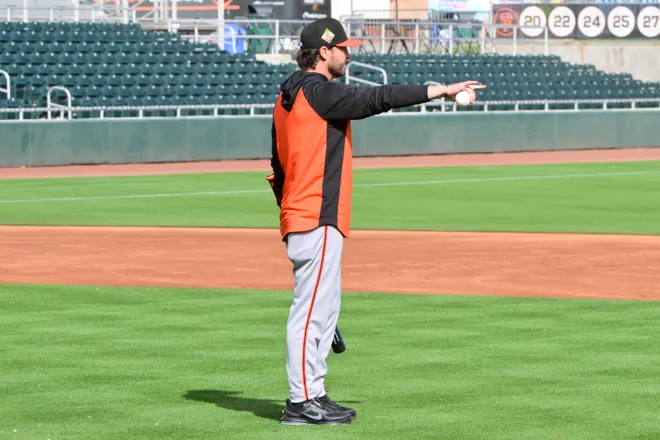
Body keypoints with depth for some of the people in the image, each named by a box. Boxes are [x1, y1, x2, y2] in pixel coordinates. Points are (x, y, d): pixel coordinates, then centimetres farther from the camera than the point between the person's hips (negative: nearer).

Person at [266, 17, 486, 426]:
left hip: (300, 221, 10)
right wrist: (442, 90, -17)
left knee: (323, 308, 14)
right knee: (312, 308, -8)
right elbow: (379, 98, -20)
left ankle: (313, 395, 17)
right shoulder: (320, 91, -13)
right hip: (318, 221, -10)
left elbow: (279, 166, 21)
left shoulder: (289, 97, 17)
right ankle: (302, 402, -7)